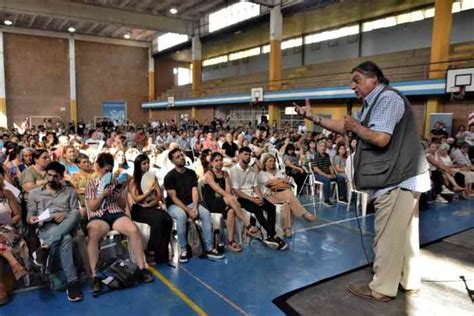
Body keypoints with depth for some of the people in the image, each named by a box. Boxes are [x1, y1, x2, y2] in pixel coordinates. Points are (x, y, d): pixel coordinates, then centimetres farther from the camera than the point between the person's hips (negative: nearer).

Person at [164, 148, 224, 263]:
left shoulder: (191, 173, 5)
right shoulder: (169, 176, -9)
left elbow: (195, 191, -2)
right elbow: (174, 198, -14)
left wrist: (195, 208, -19)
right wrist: (188, 211, -22)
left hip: (190, 203, 4)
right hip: (174, 206, -4)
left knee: (206, 213, -22)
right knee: (181, 215, -37)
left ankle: (209, 248, -17)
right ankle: (183, 250, -25)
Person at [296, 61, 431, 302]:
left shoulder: (388, 98, -15)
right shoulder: (372, 105, 17)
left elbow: (380, 138, -26)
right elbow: (344, 126, 17)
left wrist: (356, 127, -9)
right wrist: (313, 117, 9)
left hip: (398, 180, -10)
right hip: (401, 177, 10)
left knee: (388, 236, -1)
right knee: (403, 233, 18)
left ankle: (382, 289, 12)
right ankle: (408, 281, 32)